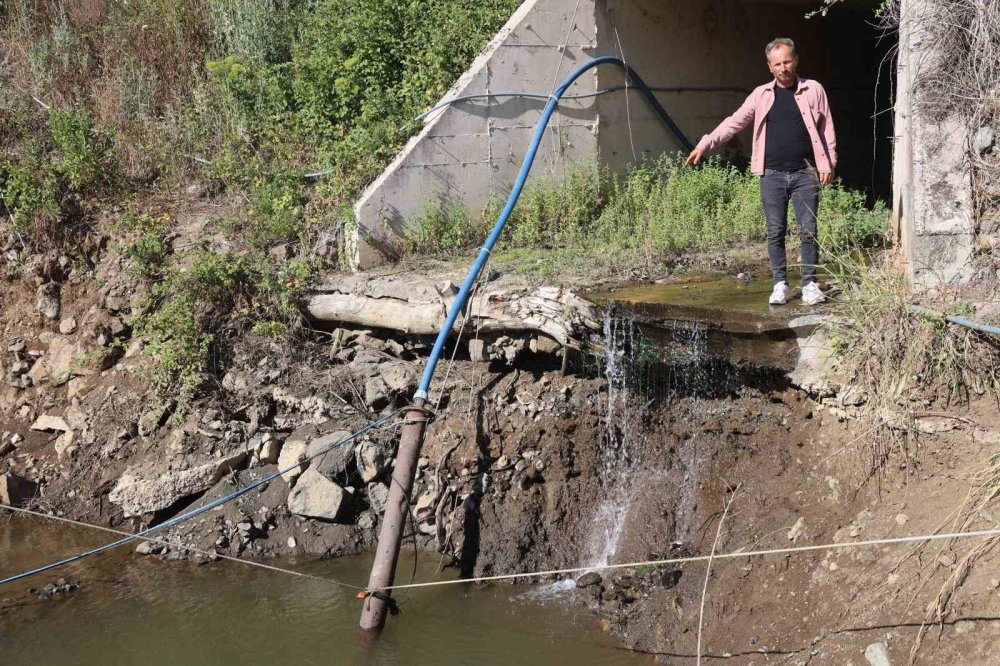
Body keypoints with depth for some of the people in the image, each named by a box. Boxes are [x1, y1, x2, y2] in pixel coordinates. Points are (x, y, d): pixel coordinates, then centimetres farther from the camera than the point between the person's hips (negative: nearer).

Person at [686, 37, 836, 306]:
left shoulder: (813, 90, 5)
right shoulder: (761, 95, 9)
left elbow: (826, 129, 5)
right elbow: (734, 122, 8)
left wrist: (828, 163, -2)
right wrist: (706, 143, -2)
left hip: (805, 174, -1)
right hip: (772, 175, 1)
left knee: (808, 230, -3)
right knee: (775, 232, 3)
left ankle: (810, 284, 5)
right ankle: (780, 284, 12)